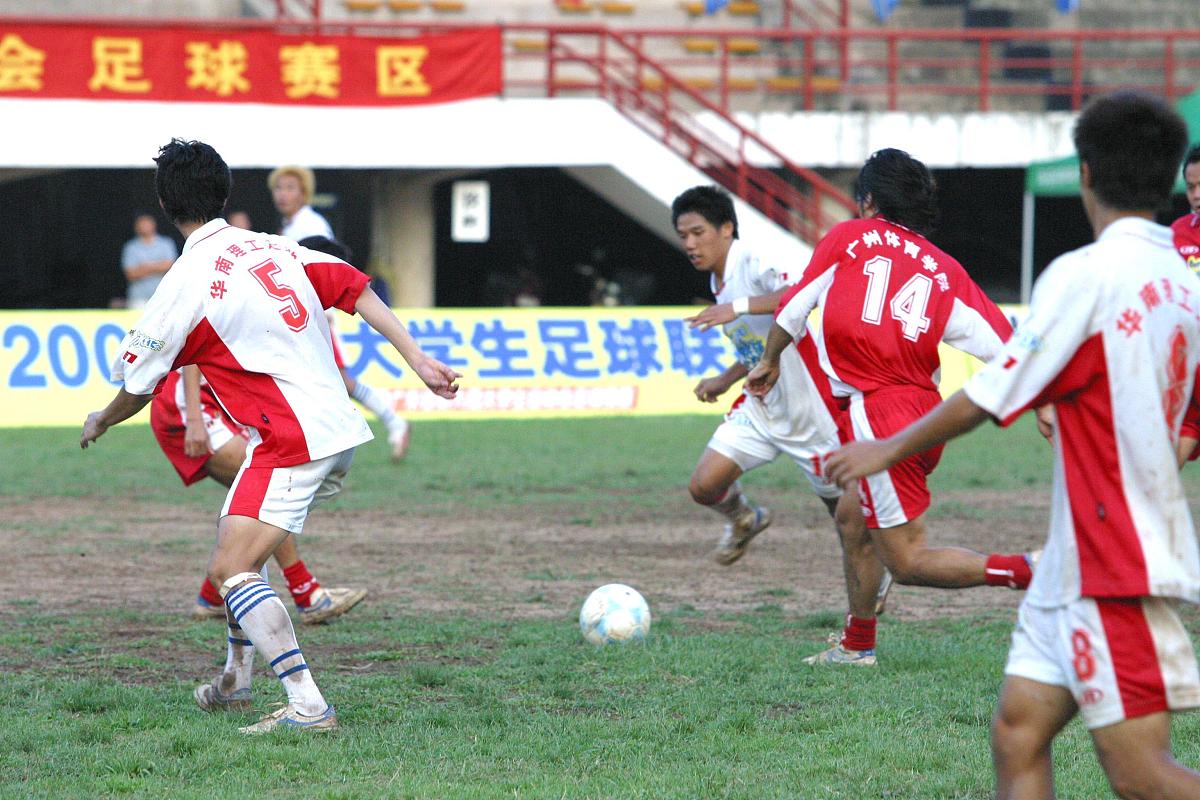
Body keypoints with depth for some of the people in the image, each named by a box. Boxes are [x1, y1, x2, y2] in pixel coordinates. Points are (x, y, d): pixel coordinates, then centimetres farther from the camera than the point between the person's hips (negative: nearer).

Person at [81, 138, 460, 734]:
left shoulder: (186, 283, -9)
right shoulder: (275, 247, 11)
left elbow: (136, 387, 2)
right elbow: (357, 290, 4)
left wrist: (99, 423, 22)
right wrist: (418, 361, 4)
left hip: (290, 443, -9)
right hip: (339, 427, 9)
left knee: (230, 570, -12)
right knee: (235, 537, 26)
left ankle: (307, 707, -24)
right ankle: (235, 680, 35)